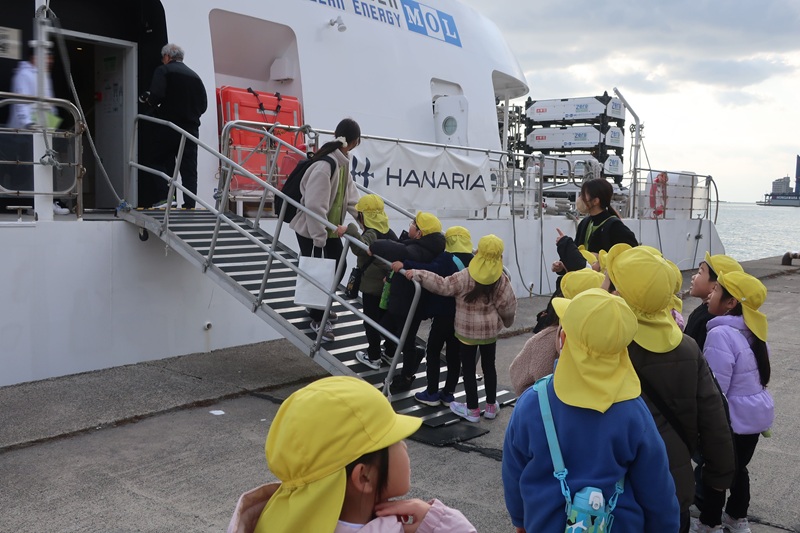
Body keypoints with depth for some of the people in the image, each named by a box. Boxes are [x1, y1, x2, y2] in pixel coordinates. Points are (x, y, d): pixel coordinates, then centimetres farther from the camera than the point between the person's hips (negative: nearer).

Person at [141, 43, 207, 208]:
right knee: (189, 170, 3)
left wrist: (148, 99, 4)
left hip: (167, 126, -4)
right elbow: (203, 105, 10)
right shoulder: (194, 76, 13)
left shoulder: (163, 71, -2)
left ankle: (163, 200, -6)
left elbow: (156, 96, -16)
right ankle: (190, 205, -2)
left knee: (161, 164, 5)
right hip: (191, 128, 4)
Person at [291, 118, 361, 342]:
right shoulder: (325, 164, -28)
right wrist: (319, 238, -26)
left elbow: (350, 195, 6)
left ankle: (319, 306, 40)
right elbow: (314, 205, -31)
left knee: (338, 267, 18)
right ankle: (317, 319, 25)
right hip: (311, 230, -9)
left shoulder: (342, 162, 3)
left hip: (330, 228, 9)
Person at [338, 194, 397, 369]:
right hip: (387, 284, 8)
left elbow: (361, 248, -43)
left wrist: (350, 230, -47)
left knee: (371, 322, 5)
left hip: (372, 286, -8)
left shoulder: (371, 234, -21)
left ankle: (373, 358, 13)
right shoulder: (388, 231, 7)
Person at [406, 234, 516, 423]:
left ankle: (472, 410, 14)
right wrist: (507, 321, 19)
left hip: (467, 330, -4)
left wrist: (417, 274, -17)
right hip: (491, 330, 4)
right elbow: (508, 306, -3)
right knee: (489, 365, 17)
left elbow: (442, 286, -20)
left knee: (468, 368, 7)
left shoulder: (465, 277, -19)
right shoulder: (502, 280, -8)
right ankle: (491, 406, 27)